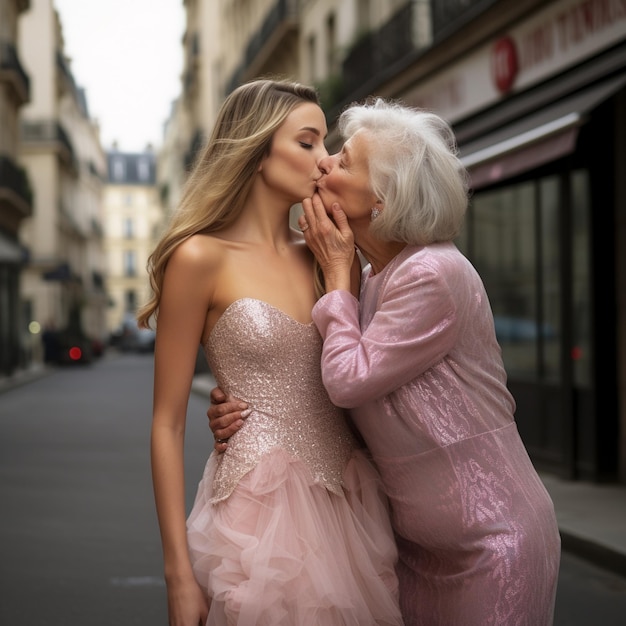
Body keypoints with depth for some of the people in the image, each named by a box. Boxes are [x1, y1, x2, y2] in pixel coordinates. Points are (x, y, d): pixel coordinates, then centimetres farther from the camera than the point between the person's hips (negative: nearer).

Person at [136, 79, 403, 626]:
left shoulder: (319, 256, 10)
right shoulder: (202, 257, -7)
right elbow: (168, 423, -7)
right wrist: (178, 573, -10)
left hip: (349, 500, 6)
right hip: (261, 503, -6)